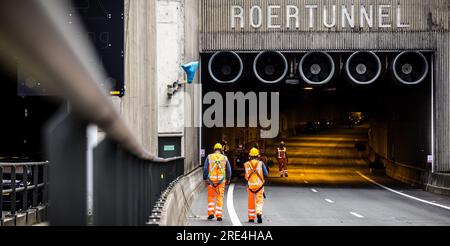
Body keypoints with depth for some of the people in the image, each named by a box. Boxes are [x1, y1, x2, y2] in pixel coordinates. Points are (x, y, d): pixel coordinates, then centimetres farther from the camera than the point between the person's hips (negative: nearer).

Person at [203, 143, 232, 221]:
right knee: (220, 198, 5)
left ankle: (211, 213, 3)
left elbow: (205, 169, -1)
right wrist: (228, 179, 19)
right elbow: (228, 170, 5)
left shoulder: (209, 157, 3)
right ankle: (219, 216, 1)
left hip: (211, 180, 0)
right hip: (221, 180, 0)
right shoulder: (225, 158, 3)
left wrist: (205, 179, 6)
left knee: (211, 197, 13)